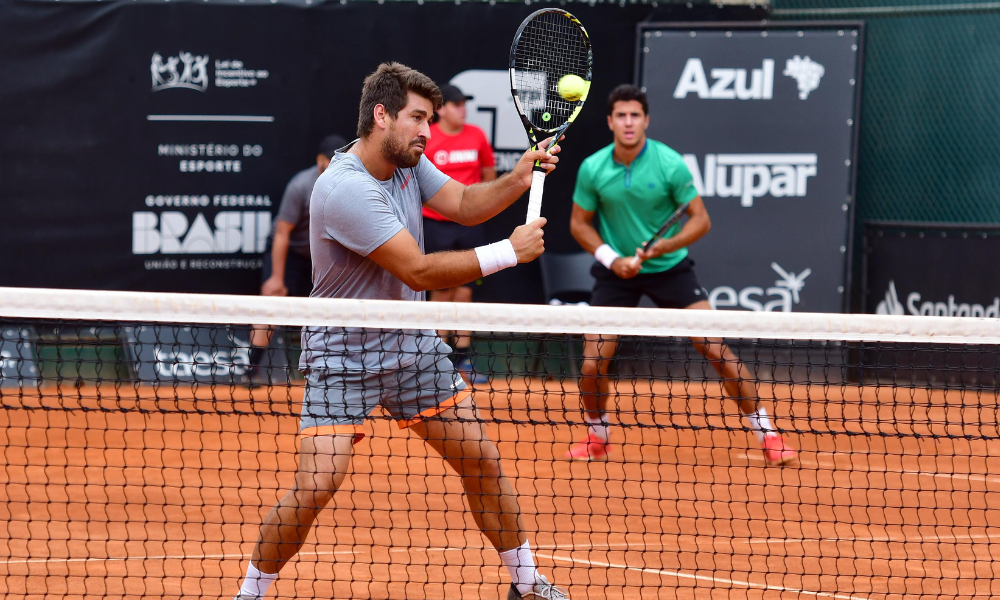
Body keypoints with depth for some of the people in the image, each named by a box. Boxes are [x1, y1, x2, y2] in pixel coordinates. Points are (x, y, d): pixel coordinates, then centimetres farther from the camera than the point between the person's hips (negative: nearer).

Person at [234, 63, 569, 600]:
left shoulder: (407, 160, 0)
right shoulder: (345, 189, -27)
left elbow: (464, 204, 2)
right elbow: (420, 272, -27)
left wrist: (517, 180, -17)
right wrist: (509, 252, -21)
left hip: (412, 344, 8)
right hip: (343, 355, -7)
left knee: (480, 460, 6)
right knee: (317, 485, -17)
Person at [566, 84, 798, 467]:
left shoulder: (670, 164, -15)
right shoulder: (592, 169, -8)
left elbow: (700, 220, -10)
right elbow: (580, 223, 4)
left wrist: (657, 249, -22)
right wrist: (610, 258, -12)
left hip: (669, 268, -2)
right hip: (617, 273, 2)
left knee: (717, 349, -10)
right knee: (592, 366, -6)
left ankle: (765, 433, 2)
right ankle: (597, 438, 22)